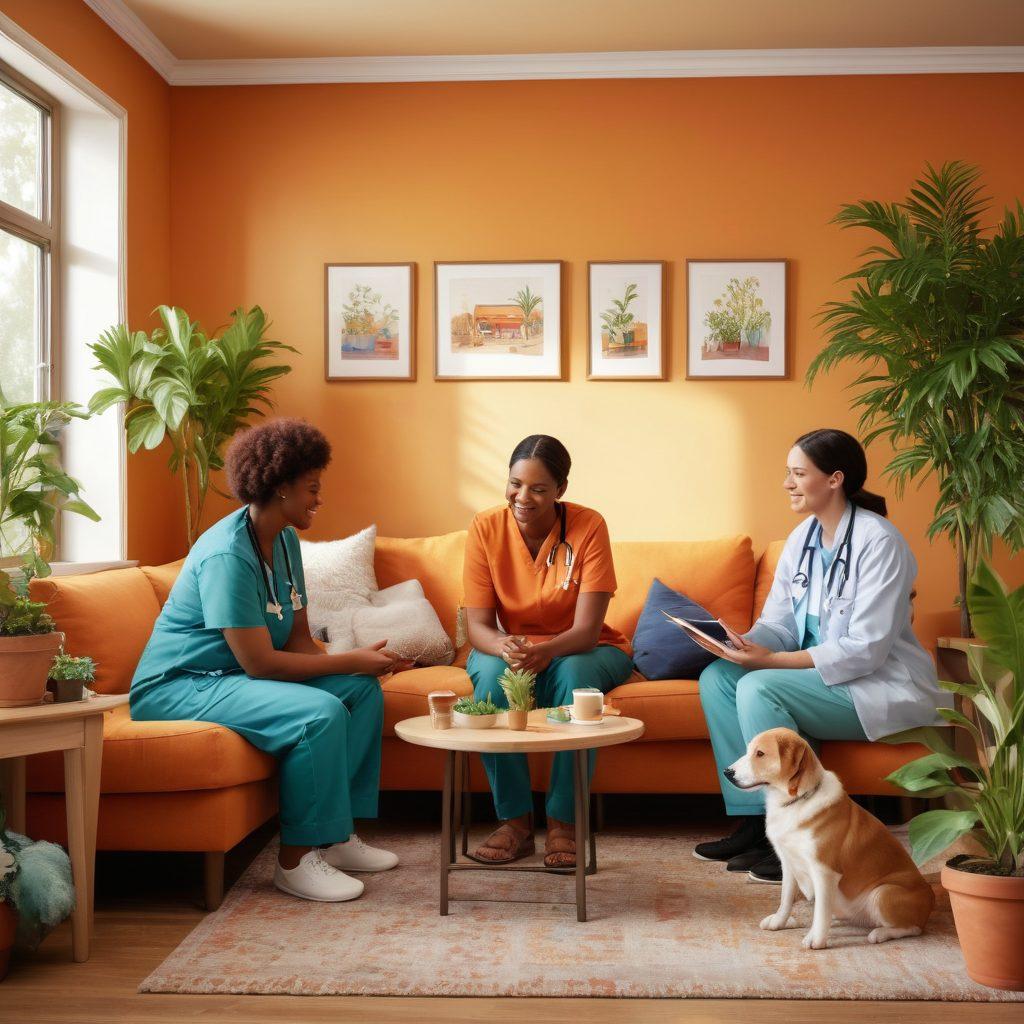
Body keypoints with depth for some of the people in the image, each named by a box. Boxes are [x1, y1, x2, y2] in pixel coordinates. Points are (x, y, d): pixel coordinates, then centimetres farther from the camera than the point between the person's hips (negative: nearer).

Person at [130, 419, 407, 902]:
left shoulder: (284, 540, 5)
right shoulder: (226, 554, -24)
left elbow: (299, 640, 5)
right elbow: (260, 663, -26)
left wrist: (359, 663, -13)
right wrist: (353, 660, -20)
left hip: (234, 677, 10)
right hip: (175, 686, -10)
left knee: (362, 690, -1)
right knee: (320, 712, -28)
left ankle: (336, 835, 2)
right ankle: (296, 859, -14)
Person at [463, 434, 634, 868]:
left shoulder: (588, 526, -19)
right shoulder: (485, 528, -13)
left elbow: (587, 629, -24)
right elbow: (477, 625, -15)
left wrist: (545, 651, -46)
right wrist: (503, 647, -40)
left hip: (582, 651, -1)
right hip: (508, 648, 2)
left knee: (573, 674, -35)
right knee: (492, 675, -32)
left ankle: (562, 823, -23)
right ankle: (515, 820, -20)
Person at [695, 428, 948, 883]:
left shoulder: (879, 542, -18)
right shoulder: (802, 538, 7)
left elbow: (866, 649, -24)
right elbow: (777, 623, 7)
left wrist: (771, 661, -27)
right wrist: (745, 645, -17)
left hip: (882, 685, -8)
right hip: (817, 673, 8)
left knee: (758, 688, -27)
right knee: (717, 678, -8)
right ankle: (753, 821, -7)